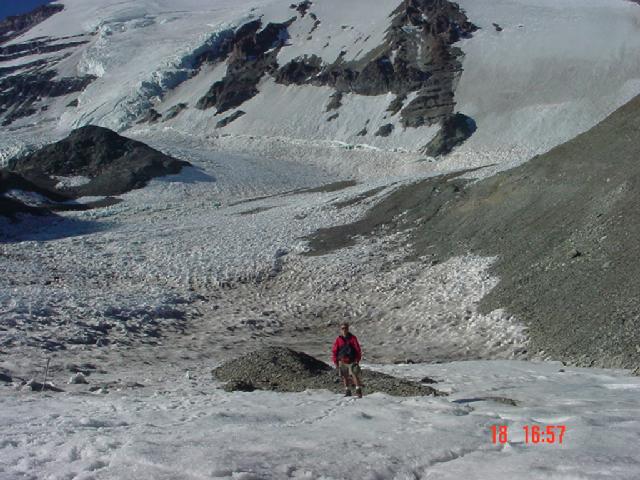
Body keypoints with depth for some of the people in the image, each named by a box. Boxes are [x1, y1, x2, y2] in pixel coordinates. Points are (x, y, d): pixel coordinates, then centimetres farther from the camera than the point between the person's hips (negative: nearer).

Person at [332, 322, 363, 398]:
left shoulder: (353, 338, -4)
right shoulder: (338, 340, 0)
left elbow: (358, 349, -2)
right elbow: (334, 351, 4)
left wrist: (357, 359, -6)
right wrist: (335, 362, 1)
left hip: (352, 361, -2)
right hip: (343, 362, 2)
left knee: (355, 375, -11)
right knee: (345, 377, 9)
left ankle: (358, 391, -4)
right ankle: (347, 391, 22)